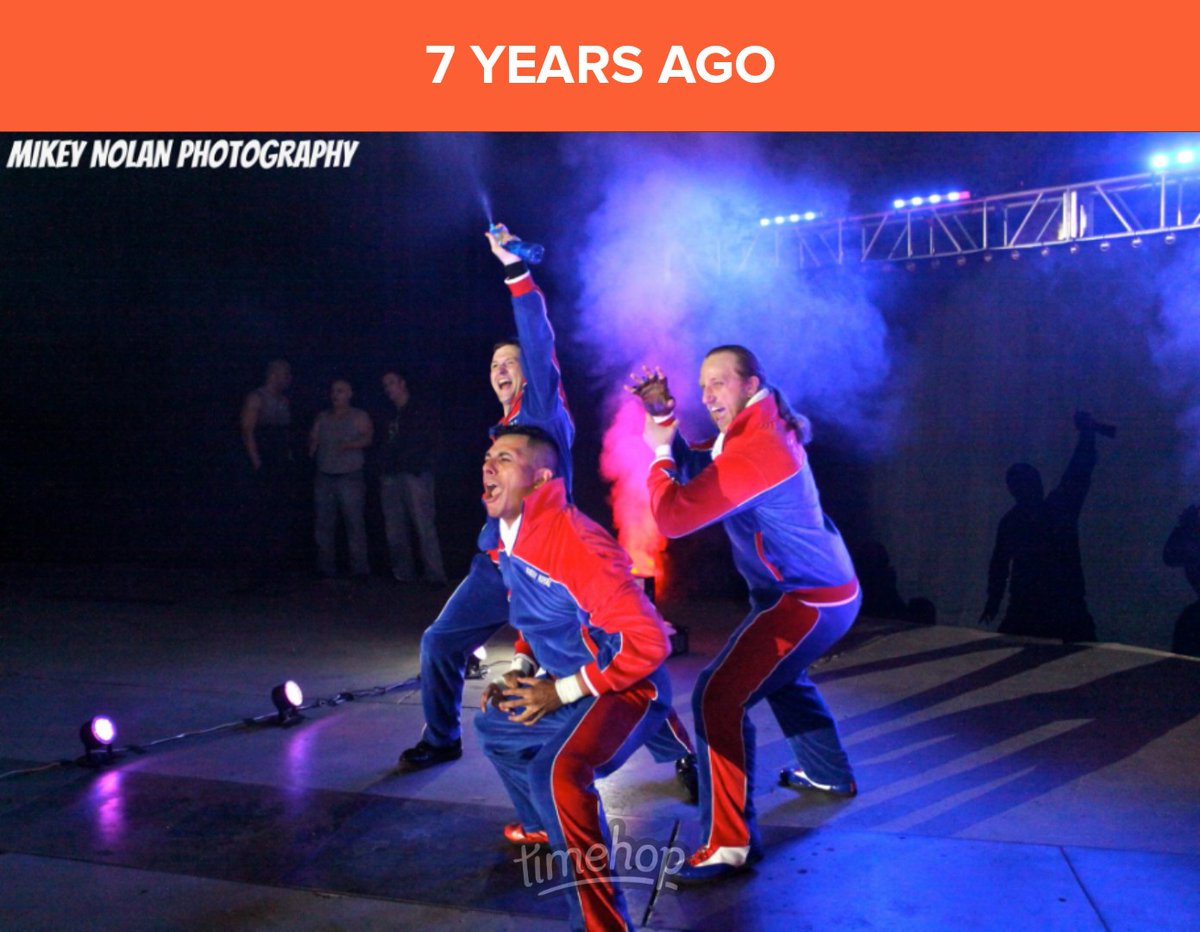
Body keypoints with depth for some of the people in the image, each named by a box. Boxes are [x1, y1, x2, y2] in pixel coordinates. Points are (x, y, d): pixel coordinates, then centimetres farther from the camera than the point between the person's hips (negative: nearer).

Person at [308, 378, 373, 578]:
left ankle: (359, 567, -7)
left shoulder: (359, 417, 7)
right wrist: (311, 448, -5)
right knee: (324, 523, 2)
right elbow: (313, 440, 17)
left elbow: (368, 437, -6)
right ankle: (326, 567, 8)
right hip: (324, 477, 4)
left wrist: (351, 445, -23)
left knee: (355, 522, -9)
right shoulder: (322, 417, 20)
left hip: (350, 477, -4)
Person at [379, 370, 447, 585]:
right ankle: (403, 573, 8)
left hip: (415, 476, -6)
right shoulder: (390, 416, 23)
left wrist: (421, 465, -9)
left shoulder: (423, 410, 6)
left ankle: (434, 574, -12)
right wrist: (382, 469, 8)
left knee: (424, 525, -12)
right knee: (394, 529, 2)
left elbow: (435, 441, 0)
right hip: (390, 477, 6)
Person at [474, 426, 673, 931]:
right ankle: (544, 824, 49)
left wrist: (562, 693, -23)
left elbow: (649, 640, -31)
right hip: (567, 687, 10)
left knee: (556, 772, -34)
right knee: (494, 725, 27)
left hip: (627, 688, -10)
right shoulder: (510, 539, 2)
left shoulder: (574, 542, -29)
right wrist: (519, 675, 5)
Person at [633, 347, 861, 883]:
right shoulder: (765, 428, 9)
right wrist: (664, 420, 1)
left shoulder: (753, 449, -23)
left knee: (718, 697, -16)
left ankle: (729, 843, -10)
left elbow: (674, 515, -27)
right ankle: (829, 773, 50)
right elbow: (696, 469, 16)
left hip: (808, 601, -11)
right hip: (824, 589, 11)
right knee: (777, 674, 34)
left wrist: (658, 451, -11)